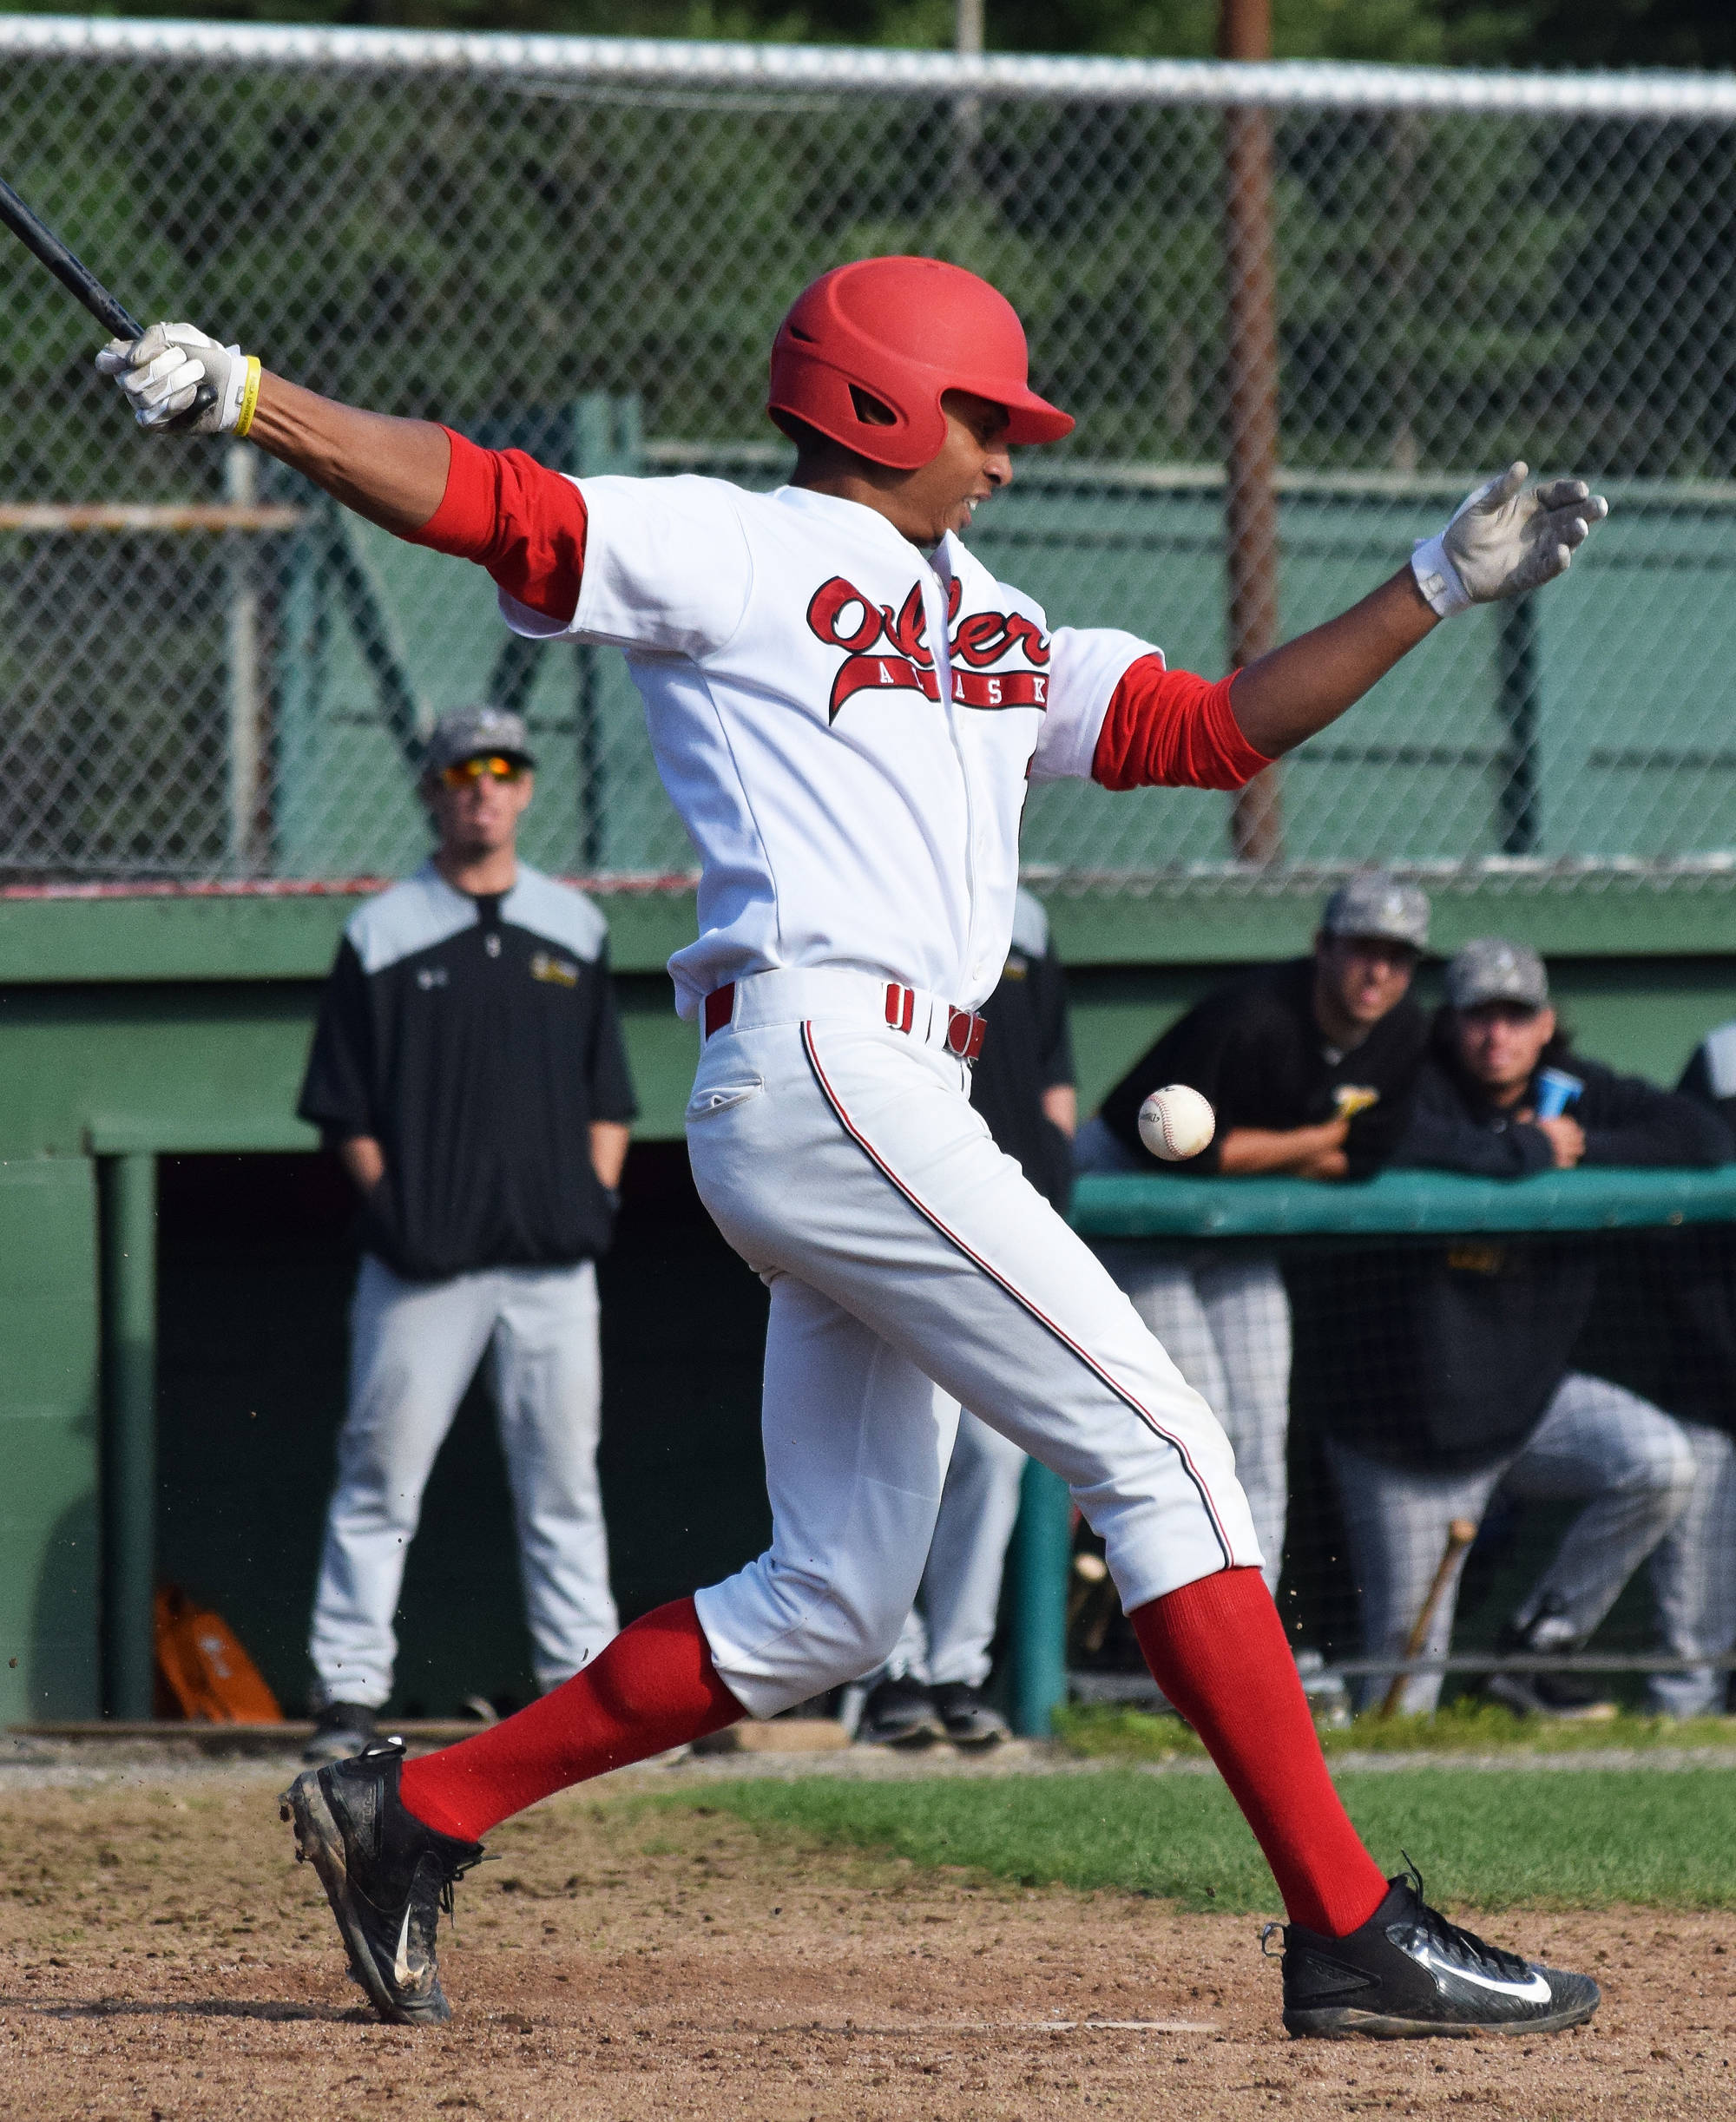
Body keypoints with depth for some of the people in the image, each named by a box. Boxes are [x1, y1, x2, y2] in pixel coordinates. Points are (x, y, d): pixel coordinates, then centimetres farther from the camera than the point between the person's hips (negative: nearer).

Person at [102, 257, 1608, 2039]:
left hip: (882, 1116, 9)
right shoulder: (728, 556, 2)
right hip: (817, 1067, -9)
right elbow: (482, 500, -6)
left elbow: (1218, 730, 24)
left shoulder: (995, 632, 25)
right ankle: (1349, 1931, -10)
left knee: (831, 1607, 9)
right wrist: (244, 400, -20)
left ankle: (411, 1814, 14)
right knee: (1160, 1454, -10)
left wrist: (1443, 586, 19)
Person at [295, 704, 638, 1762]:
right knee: (381, 1477, -2)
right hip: (422, 1266, -3)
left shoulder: (576, 929, 12)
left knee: (563, 1477, 6)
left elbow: (609, 1099, 14)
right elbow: (346, 1109, 2)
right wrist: (393, 1204, -8)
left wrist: (594, 1201, 2)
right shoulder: (383, 933, 2)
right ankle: (349, 1690, 1)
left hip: (552, 1258, 3)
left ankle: (585, 1685, 11)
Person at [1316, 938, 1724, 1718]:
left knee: (1662, 1463, -20)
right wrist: (1530, 1150, -26)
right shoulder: (1415, 1087, -12)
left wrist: (1583, 1149, -13)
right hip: (1406, 1425, -4)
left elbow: (1704, 1141, -4)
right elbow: (1389, 1142, -36)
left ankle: (1536, 1644, -5)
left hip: (1533, 1398, 4)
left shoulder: (1578, 1093, 3)